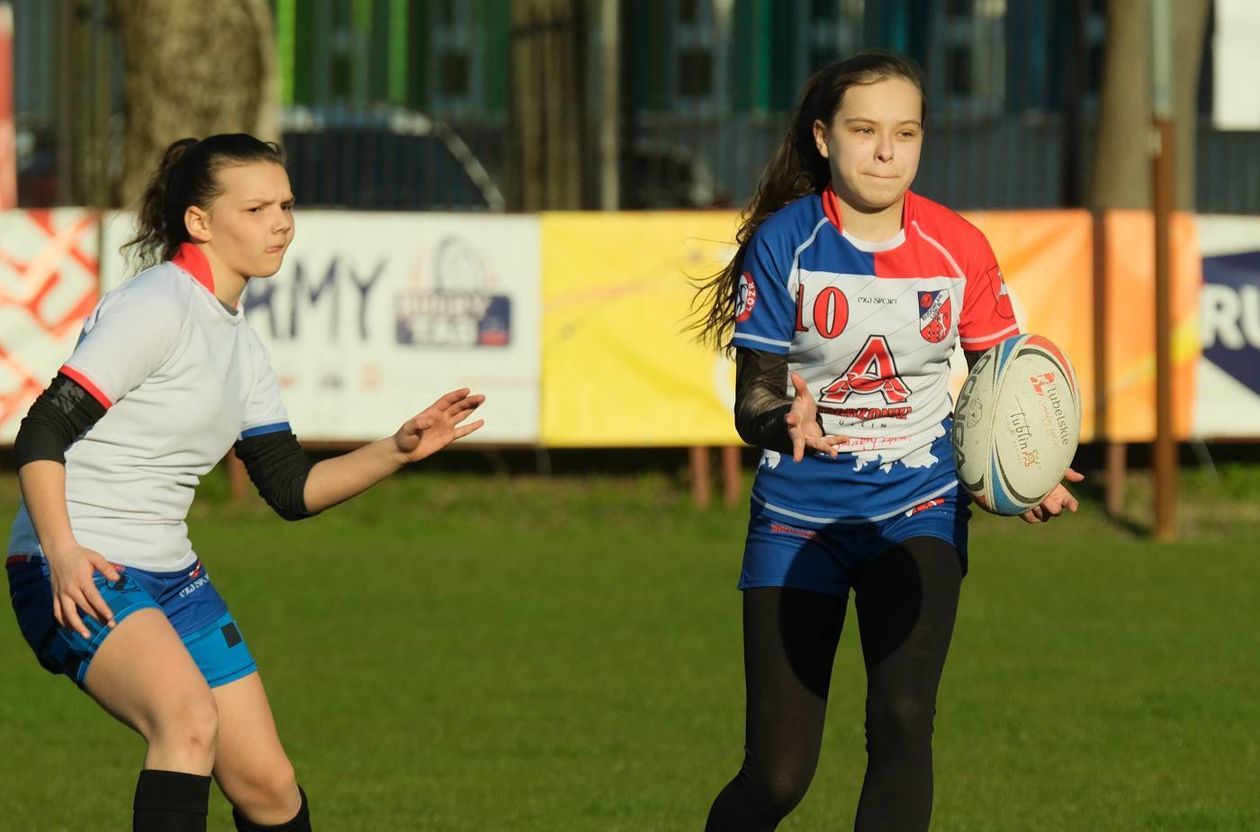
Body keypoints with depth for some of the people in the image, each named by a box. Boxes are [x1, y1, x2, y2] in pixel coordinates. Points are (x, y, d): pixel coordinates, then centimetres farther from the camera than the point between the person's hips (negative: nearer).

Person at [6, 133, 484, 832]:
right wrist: (63, 552, -29)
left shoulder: (240, 343, 14)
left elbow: (293, 489, 15)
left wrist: (399, 449, 3)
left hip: (170, 577, 9)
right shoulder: (156, 308, -14)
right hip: (81, 578, -9)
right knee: (190, 717, -33)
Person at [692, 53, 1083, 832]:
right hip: (800, 514, -1)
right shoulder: (784, 242, -10)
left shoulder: (958, 248, -4)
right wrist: (787, 421, -34)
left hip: (918, 512, 1)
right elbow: (753, 402, -9)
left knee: (901, 721, -20)